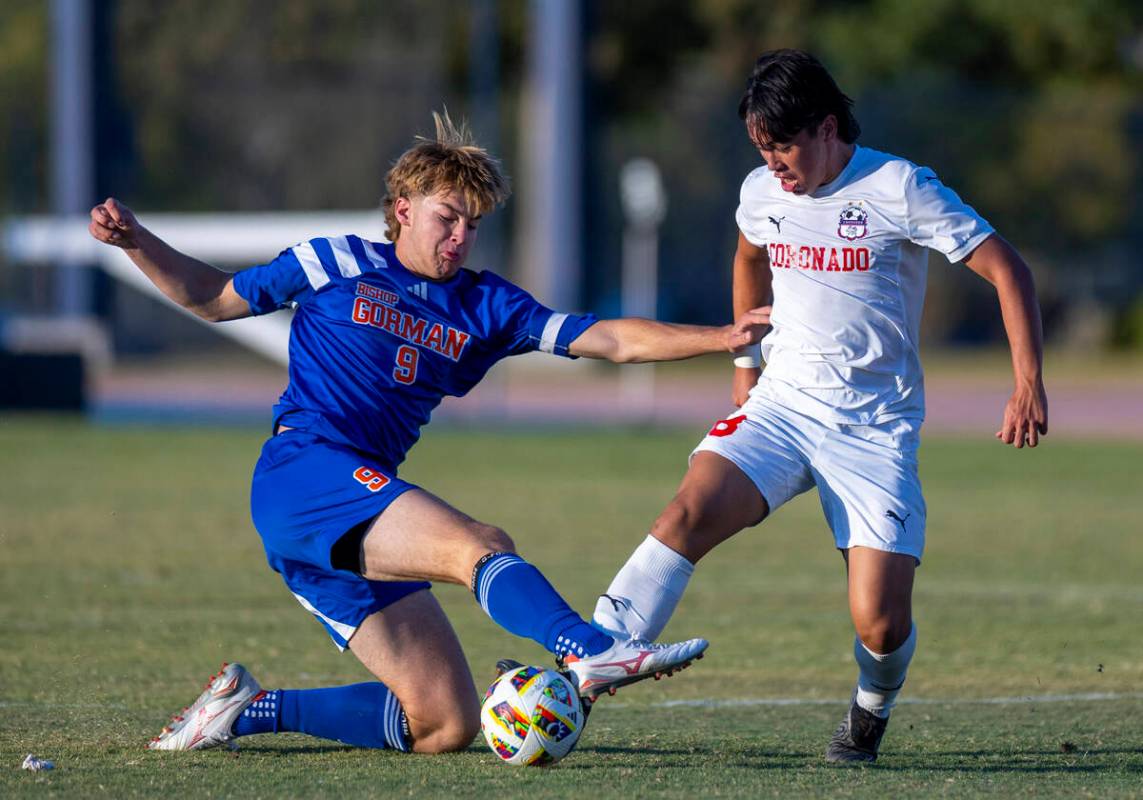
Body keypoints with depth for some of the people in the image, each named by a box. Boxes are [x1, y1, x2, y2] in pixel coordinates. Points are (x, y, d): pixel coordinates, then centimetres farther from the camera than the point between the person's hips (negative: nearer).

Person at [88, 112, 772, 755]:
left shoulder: (485, 307, 17)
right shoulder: (338, 264, 8)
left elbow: (611, 339, 9)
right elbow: (215, 298, 19)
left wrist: (721, 338, -2)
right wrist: (137, 242, 7)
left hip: (362, 525, 7)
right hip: (303, 469, -7)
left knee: (447, 726, -1)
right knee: (483, 545, -31)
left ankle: (246, 709, 10)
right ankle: (590, 655, -57)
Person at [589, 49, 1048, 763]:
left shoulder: (900, 189, -11)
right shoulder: (762, 193, 4)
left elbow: (1007, 269, -9)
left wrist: (1030, 383, -17)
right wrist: (746, 364, 26)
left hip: (875, 430, -3)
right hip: (780, 405, 3)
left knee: (881, 626, -12)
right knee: (689, 514, -25)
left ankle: (871, 713, 22)